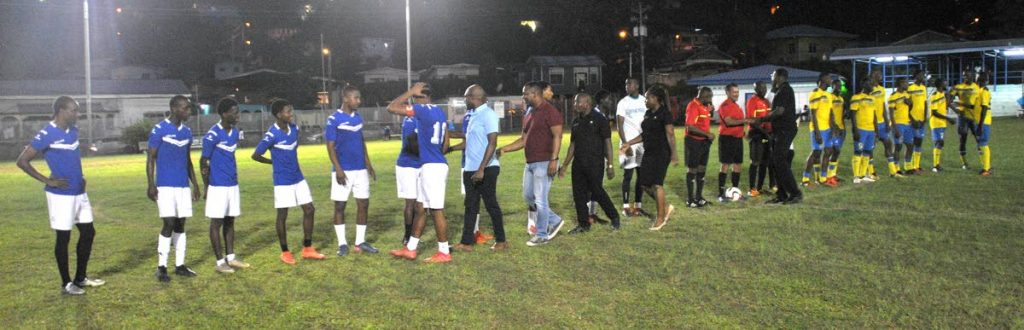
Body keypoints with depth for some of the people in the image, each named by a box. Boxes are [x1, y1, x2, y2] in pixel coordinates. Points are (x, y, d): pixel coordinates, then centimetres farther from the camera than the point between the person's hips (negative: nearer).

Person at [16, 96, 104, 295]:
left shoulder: (73, 130, 8)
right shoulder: (47, 134, -16)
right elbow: (22, 161, -15)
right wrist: (47, 180, -15)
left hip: (79, 192, 8)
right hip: (61, 195, -8)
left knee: (88, 232, 13)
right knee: (63, 237, 2)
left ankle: (81, 278, 26)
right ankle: (66, 284, 14)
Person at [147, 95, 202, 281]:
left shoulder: (187, 131, 10)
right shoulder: (159, 130, -8)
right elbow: (150, 158, -7)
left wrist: (195, 184, 15)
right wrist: (150, 184, -13)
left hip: (183, 185, 6)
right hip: (165, 185, -6)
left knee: (180, 224, 7)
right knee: (169, 224, -8)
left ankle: (180, 265, 13)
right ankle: (161, 267, 2)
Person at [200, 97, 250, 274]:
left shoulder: (235, 132, 8)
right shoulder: (212, 135, -15)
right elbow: (204, 162, -9)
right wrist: (206, 188, -6)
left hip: (233, 185, 7)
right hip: (218, 186, -7)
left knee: (230, 221, 12)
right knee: (217, 222, 1)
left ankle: (230, 258, 20)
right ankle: (220, 262, 7)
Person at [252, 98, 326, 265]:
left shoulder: (295, 128, 3)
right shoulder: (272, 135, -18)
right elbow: (255, 155, -13)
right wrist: (276, 162, 0)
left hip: (299, 178, 7)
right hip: (283, 181, -7)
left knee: (309, 210, 6)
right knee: (282, 215, 3)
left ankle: (307, 248, 16)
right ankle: (285, 252, 16)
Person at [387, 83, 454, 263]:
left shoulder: (422, 110, -14)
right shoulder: (440, 112, 13)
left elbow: (391, 107, -13)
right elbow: (445, 142, 18)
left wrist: (410, 92, -6)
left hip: (432, 166, -9)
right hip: (437, 164, 9)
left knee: (436, 210, -3)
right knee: (421, 208, 15)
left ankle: (444, 253, 3)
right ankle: (410, 249, 23)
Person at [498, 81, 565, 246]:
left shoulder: (550, 112, -12)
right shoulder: (529, 114, 15)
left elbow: (557, 136, -17)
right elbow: (523, 140, 18)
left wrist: (553, 160, -24)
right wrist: (504, 149, 10)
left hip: (544, 163, -9)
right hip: (530, 163, 9)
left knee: (540, 200, -3)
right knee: (528, 196, 14)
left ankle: (542, 235, 10)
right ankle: (554, 221, 27)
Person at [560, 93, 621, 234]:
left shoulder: (599, 119, -5)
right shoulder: (576, 122, 14)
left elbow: (607, 142, -7)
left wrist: (610, 165, -12)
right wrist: (564, 165, 17)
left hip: (595, 163, -6)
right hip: (578, 163, 7)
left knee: (597, 192, -4)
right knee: (578, 194, 5)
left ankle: (614, 217, 15)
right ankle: (583, 224, 15)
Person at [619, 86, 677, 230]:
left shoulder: (664, 114, -11)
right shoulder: (648, 113, 13)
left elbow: (670, 134, -16)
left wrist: (673, 154, -21)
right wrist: (629, 144, 14)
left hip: (661, 153, -8)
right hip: (649, 153, 8)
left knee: (657, 184, -5)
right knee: (645, 184, 6)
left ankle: (661, 218, 6)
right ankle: (666, 207, 23)